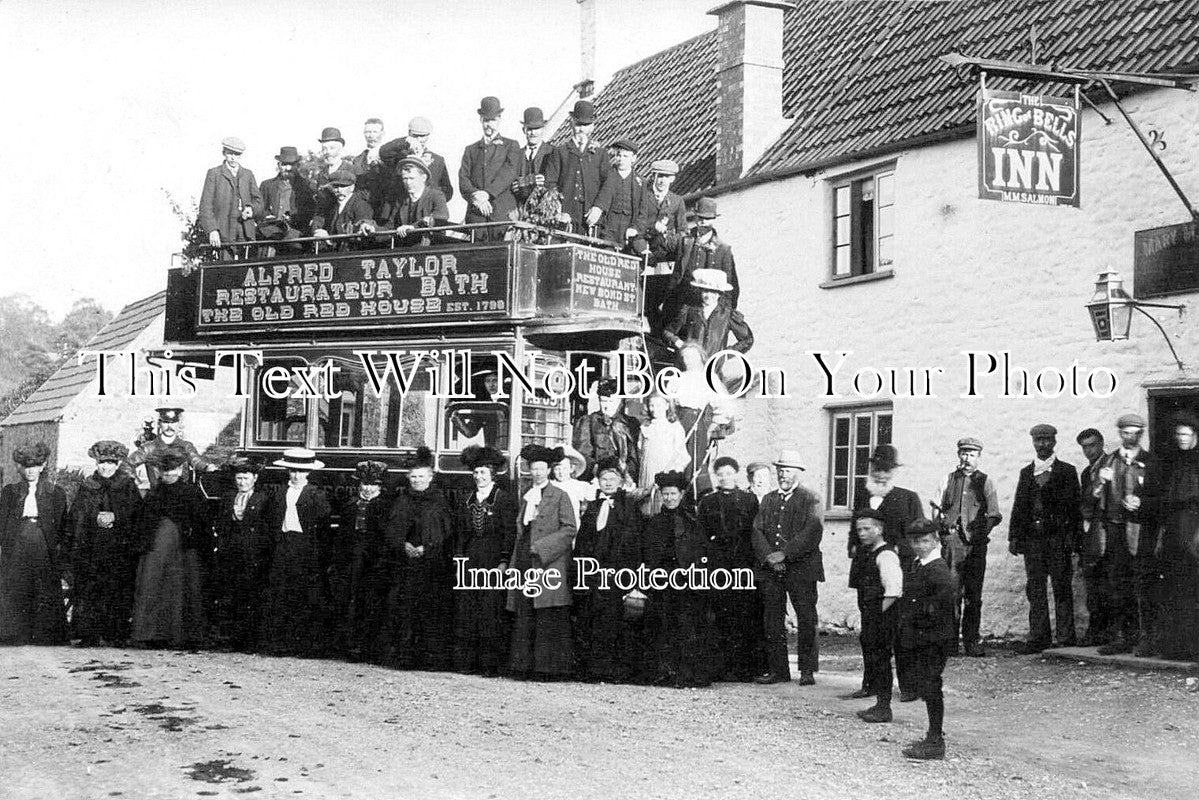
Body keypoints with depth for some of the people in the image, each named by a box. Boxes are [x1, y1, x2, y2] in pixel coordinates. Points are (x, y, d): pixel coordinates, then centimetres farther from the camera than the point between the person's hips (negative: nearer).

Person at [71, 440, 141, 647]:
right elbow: (76, 514, 8)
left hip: (120, 547, -1)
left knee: (117, 592, -6)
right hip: (90, 548, 1)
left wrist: (114, 517, -11)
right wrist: (96, 518, -9)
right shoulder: (86, 486, 15)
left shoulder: (128, 485, 10)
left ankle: (114, 635, -4)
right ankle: (88, 634, -4)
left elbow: (138, 512, 1)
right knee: (88, 590, -6)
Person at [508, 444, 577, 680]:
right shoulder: (526, 498, 19)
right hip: (525, 564, 6)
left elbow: (570, 528, -7)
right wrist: (515, 563, 15)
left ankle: (552, 668, -3)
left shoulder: (560, 496, 0)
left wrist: (542, 546, -13)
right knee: (524, 618, 3)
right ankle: (524, 666, 7)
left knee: (550, 618, -7)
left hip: (550, 563, -6)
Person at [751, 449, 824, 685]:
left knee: (806, 620, -4)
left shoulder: (809, 500, 3)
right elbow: (757, 531, 8)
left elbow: (813, 533, -10)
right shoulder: (768, 500, 18)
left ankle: (807, 670, 2)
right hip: (770, 569, 4)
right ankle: (777, 670, 9)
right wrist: (768, 556, -9)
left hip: (801, 569, -4)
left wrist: (784, 554, -16)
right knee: (772, 621, 3)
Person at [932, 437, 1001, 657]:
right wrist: (943, 524, -3)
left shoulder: (985, 481, 9)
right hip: (951, 540, 0)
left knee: (974, 594, 1)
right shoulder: (948, 480, 13)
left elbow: (994, 514, 4)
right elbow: (937, 510, 14)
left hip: (976, 542, 0)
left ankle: (971, 641, 8)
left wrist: (982, 531, -11)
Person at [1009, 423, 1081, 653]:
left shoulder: (1067, 471, 5)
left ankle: (1066, 637, 3)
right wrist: (1014, 537, 5)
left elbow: (1074, 505, 0)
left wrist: (1072, 536, -9)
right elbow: (1019, 505, 13)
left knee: (1061, 587, -1)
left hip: (1058, 537, -3)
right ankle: (1038, 637, 5)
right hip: (1032, 537, 3)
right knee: (1035, 588, 2)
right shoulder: (1026, 473, 16)